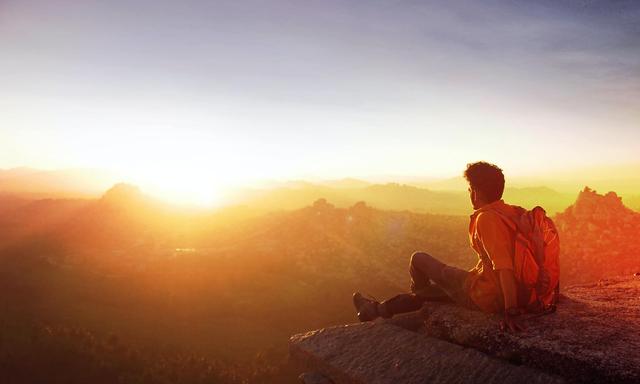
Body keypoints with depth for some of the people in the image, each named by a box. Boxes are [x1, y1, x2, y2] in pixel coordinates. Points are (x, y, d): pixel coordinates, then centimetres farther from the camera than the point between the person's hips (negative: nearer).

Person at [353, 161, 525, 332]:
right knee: (437, 285, 27)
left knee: (419, 259, 6)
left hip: (483, 296, -9)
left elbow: (504, 267, -33)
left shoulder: (487, 218, -25)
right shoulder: (511, 212, 2)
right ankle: (378, 309, 42)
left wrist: (511, 312, -32)